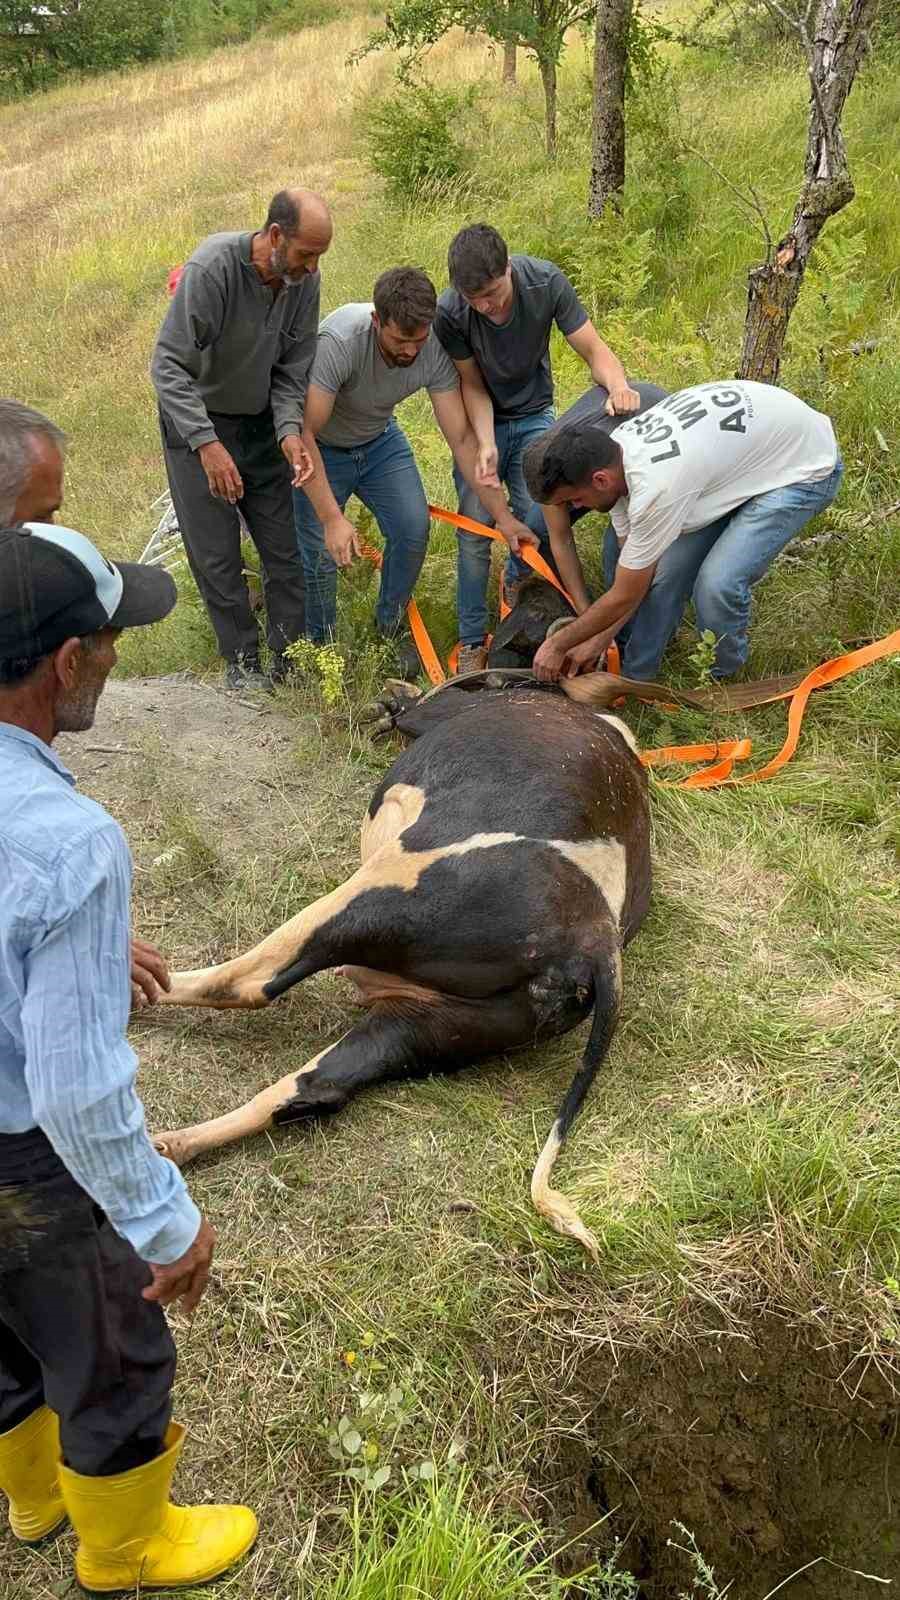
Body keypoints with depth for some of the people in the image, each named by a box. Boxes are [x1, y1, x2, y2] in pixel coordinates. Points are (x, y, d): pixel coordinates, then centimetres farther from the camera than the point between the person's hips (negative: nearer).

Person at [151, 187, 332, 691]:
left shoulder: (305, 279, -11)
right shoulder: (213, 267, -27)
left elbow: (292, 370, -4)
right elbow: (169, 365, -28)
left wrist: (289, 430, -23)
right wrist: (206, 442, -38)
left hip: (261, 423, 5)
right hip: (196, 422, -5)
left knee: (286, 546, 3)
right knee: (217, 553, -3)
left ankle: (292, 663, 14)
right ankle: (243, 664, 11)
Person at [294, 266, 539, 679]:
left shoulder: (435, 350, -23)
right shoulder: (338, 341, -37)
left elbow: (461, 437, -19)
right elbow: (304, 433, -35)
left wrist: (503, 514, -23)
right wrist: (332, 518, -42)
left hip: (379, 440, 4)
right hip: (321, 448, -4)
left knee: (413, 528, -12)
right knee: (320, 555, -12)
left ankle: (389, 628, 12)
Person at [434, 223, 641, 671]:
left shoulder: (546, 283, -24)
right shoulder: (449, 313, -26)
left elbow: (595, 351, -20)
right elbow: (472, 385, -16)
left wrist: (618, 386, -41)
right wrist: (486, 445, -31)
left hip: (533, 416, 1)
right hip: (481, 421, -1)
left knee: (537, 517, -11)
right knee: (475, 528, -10)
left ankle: (516, 581, 25)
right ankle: (472, 640, 4)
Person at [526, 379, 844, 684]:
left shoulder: (655, 487, -37)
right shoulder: (612, 456, -11)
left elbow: (624, 598, -23)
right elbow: (629, 558, 0)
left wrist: (559, 644, -11)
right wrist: (599, 639, 0)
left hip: (806, 465, -8)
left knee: (718, 583, -23)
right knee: (664, 567, -2)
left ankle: (718, 682, 6)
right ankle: (633, 676, 16)